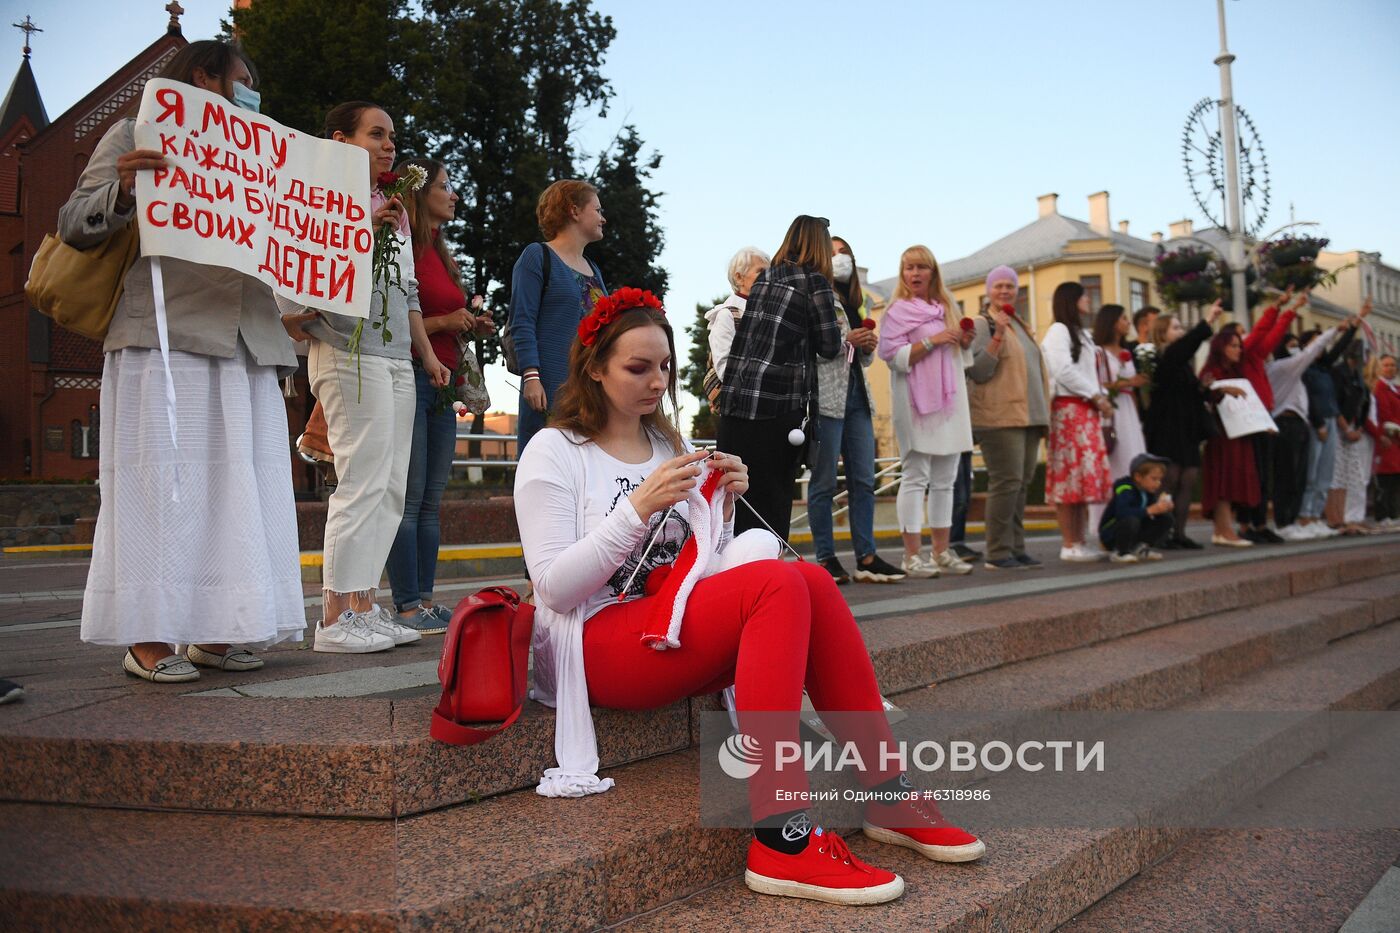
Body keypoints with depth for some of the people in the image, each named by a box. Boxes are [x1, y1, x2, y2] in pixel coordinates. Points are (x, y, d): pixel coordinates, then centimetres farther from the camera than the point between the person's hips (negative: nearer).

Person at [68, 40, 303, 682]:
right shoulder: (135, 136, 8)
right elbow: (75, 225, 1)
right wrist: (120, 192, -20)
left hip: (243, 345, 6)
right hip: (163, 338, -6)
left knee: (235, 487, 3)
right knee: (161, 481, -7)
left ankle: (212, 634, 9)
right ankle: (146, 638, -2)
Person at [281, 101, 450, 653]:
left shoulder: (394, 211, 23)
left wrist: (428, 354, 21)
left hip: (397, 359, 9)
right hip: (349, 354, -9)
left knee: (391, 490, 5)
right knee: (363, 483, -13)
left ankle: (364, 608, 10)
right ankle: (335, 620, -9)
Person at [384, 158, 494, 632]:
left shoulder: (439, 255, 20)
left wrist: (470, 326, 10)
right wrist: (443, 322, -15)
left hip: (441, 382, 9)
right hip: (409, 376, -9)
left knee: (431, 501, 7)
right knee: (409, 499, -8)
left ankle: (426, 600, 11)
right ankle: (407, 606, -5)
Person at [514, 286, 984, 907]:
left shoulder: (669, 446, 17)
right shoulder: (554, 452, -2)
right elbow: (554, 588, -12)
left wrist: (722, 510, -2)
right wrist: (640, 507, -20)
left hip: (677, 632, 6)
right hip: (599, 642, -6)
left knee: (811, 581, -20)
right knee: (778, 583, -28)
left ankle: (886, 795, -14)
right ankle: (780, 840, -35)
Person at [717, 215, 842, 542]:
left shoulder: (764, 278, 15)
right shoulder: (814, 282, -2)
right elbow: (829, 347, 1)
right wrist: (835, 329, 18)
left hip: (735, 401, 6)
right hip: (779, 406, -6)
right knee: (771, 503, 0)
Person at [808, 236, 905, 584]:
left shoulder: (856, 304, 21)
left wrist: (869, 347, 5)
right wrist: (845, 340, -15)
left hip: (857, 396, 8)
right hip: (825, 398, -7)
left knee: (864, 481, 5)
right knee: (824, 482, -2)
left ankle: (866, 558, 9)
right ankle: (826, 559, 2)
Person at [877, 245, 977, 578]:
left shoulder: (946, 308, 18)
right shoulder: (898, 310, -2)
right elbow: (892, 354, -13)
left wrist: (964, 343, 6)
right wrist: (931, 341, -18)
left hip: (950, 400, 7)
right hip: (916, 402, -7)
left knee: (945, 480, 8)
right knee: (916, 478, -8)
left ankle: (941, 552, 13)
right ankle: (912, 555, -7)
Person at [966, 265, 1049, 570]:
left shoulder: (1020, 326, 22)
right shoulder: (982, 325, -3)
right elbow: (977, 371, -13)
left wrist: (1042, 414, 22)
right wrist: (997, 336, -22)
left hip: (1027, 418, 8)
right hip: (999, 418, -8)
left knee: (1021, 484, 6)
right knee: (1006, 482, -13)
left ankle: (1016, 549, 10)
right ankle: (997, 553, -10)